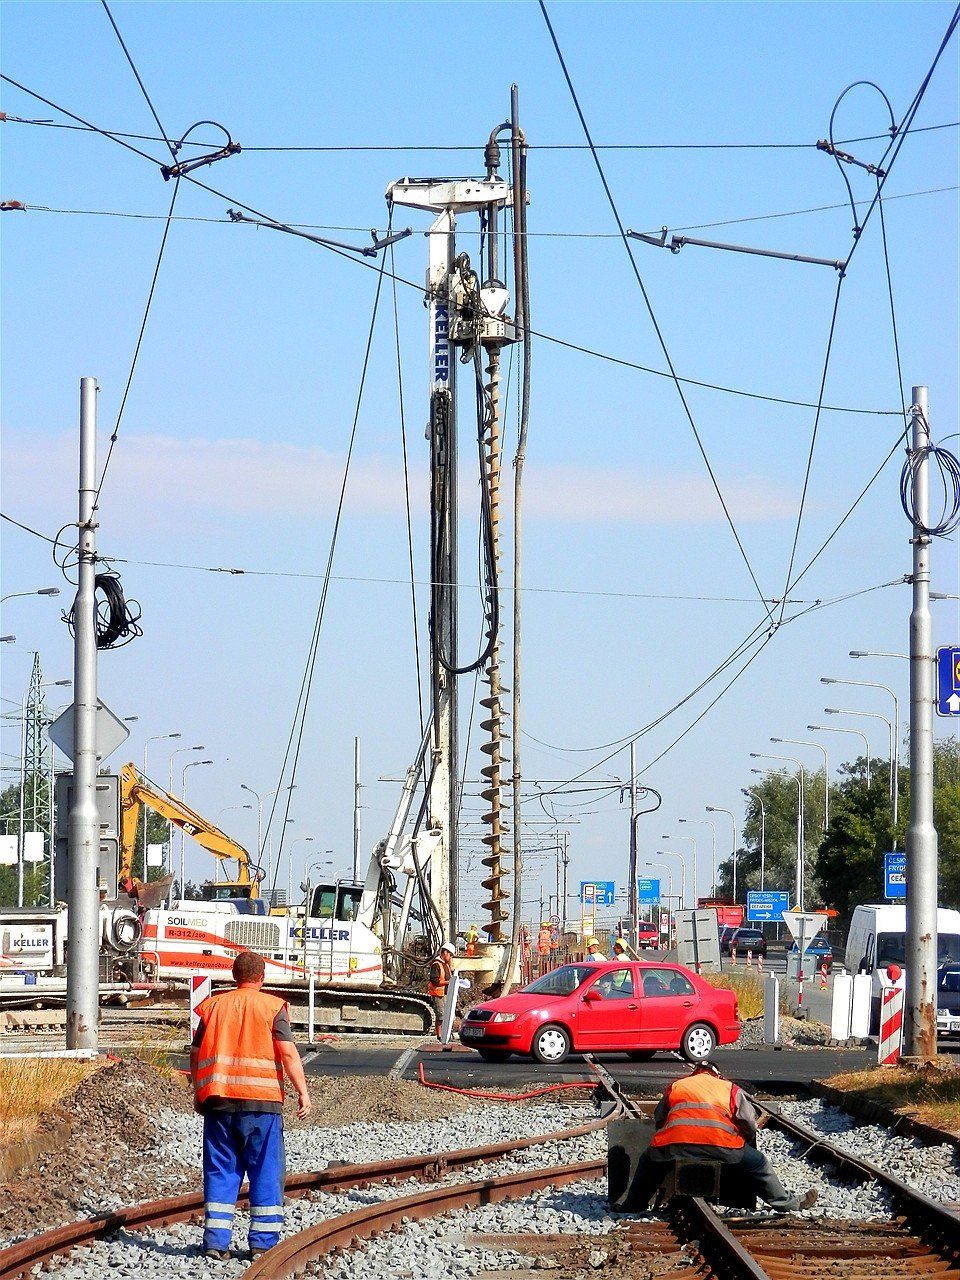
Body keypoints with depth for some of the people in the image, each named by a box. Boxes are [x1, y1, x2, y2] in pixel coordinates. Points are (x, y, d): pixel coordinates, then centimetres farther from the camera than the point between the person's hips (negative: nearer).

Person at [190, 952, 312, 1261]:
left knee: (220, 1170, 8)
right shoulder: (272, 1007, 0)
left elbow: (196, 1054, 11)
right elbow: (288, 1052, -9)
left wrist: (198, 1094, 21)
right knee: (266, 1172, 5)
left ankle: (216, 1240, 3)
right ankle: (263, 1241, 3)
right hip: (261, 1101, -3)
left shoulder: (213, 1006, 10)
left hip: (218, 1100, 3)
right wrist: (302, 1091, -8)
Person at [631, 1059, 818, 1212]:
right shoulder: (729, 1088, 25)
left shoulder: (676, 1085, 29)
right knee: (758, 1164, 18)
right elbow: (750, 1123, 18)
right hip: (721, 1146, -1)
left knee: (649, 1162, 30)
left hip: (675, 1145, 1)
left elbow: (659, 1120, 31)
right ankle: (789, 1204, 24)